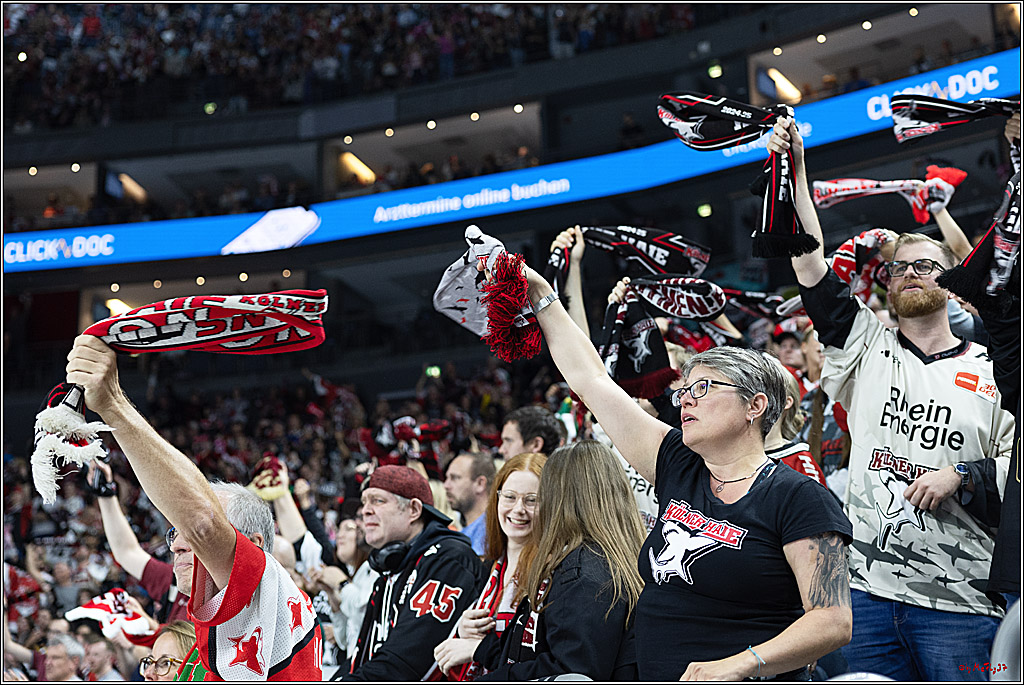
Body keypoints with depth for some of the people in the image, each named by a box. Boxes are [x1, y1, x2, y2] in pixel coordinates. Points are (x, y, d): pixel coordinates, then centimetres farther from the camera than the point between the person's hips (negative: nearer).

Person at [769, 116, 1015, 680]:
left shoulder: (991, 370, 8)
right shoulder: (869, 350, 12)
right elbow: (812, 267, 4)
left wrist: (961, 475, -13)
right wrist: (795, 173, -1)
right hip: (869, 588, 2)